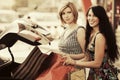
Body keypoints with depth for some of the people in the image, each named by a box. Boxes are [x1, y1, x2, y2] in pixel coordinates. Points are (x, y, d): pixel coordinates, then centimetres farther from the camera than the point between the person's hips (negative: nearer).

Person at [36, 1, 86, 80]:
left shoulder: (80, 30, -7)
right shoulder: (66, 30, 16)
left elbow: (85, 54, -8)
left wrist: (69, 56, -19)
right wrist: (53, 51, 9)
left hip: (71, 69, -7)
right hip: (60, 66, 7)